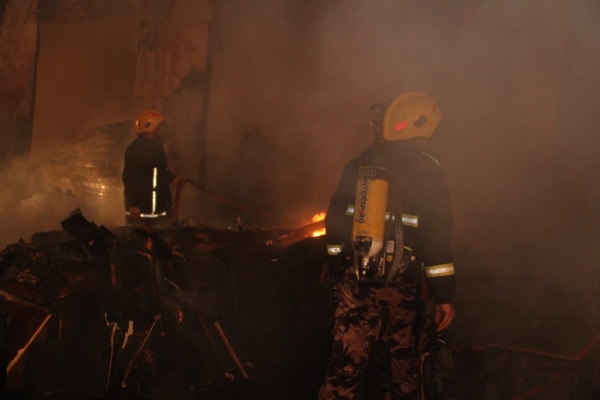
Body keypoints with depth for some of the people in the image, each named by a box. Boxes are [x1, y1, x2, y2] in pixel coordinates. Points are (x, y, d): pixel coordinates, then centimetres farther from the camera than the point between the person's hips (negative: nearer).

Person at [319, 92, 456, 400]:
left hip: (355, 281, 3)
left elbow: (335, 219, 11)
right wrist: (444, 295, -8)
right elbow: (436, 235, -12)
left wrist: (337, 261, 24)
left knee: (346, 361, 5)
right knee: (405, 361, 13)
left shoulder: (359, 165, 7)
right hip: (400, 285, -3)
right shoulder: (426, 170, -8)